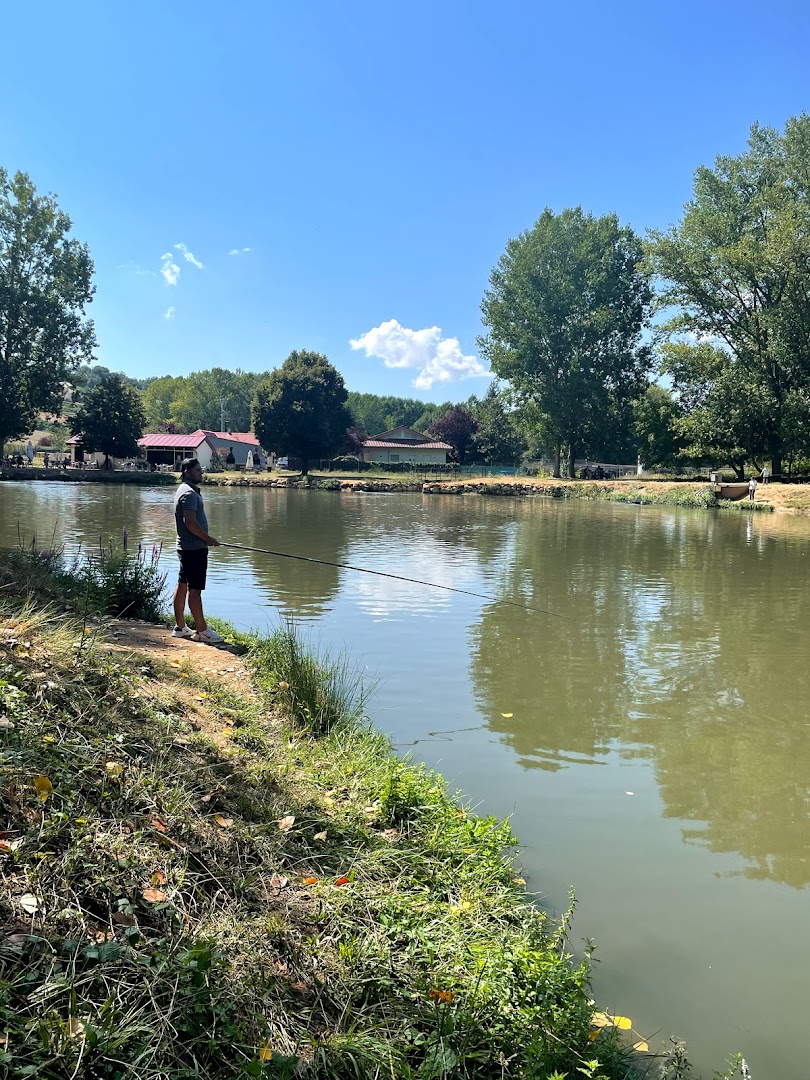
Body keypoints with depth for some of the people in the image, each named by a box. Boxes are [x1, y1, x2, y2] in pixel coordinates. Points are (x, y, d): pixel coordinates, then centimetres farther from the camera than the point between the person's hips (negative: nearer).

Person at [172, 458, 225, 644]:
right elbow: (190, 521, -25)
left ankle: (180, 627, 20)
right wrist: (208, 538, -16)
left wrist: (205, 538, 19)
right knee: (195, 588, -7)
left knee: (182, 584, 13)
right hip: (194, 548, -11)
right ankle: (202, 631, -3)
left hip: (185, 546, 11)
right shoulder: (189, 493, -16)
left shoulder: (186, 490, 17)